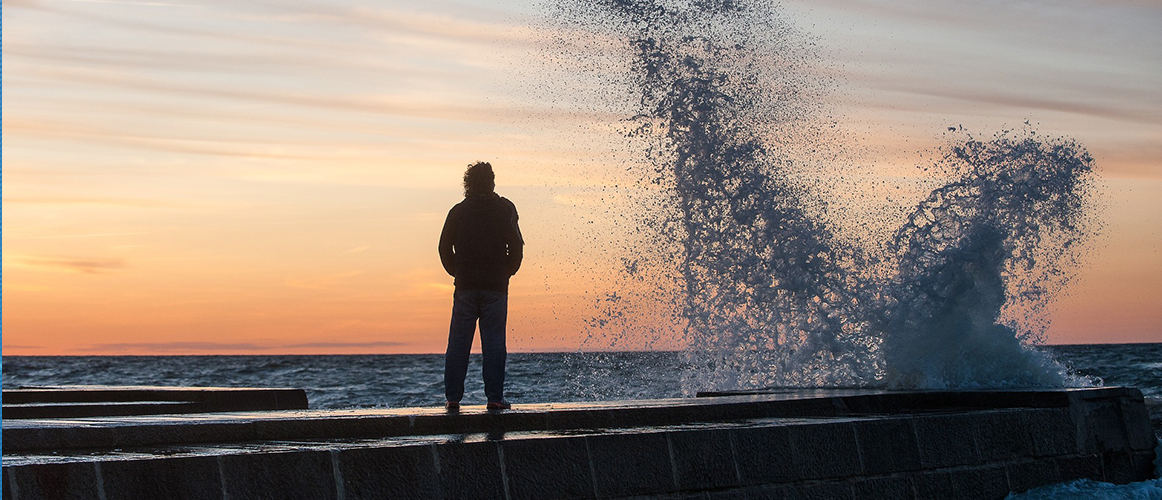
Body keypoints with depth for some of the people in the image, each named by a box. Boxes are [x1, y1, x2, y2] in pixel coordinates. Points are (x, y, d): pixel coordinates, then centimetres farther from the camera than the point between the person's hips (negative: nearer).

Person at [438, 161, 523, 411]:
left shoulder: (458, 211, 8)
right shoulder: (505, 209, 2)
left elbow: (444, 247, 5)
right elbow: (516, 245, -4)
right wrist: (508, 271, 9)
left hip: (465, 286, 2)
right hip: (496, 287, -2)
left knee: (458, 343, 4)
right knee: (494, 342, 0)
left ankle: (453, 397, 1)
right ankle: (495, 397, -4)